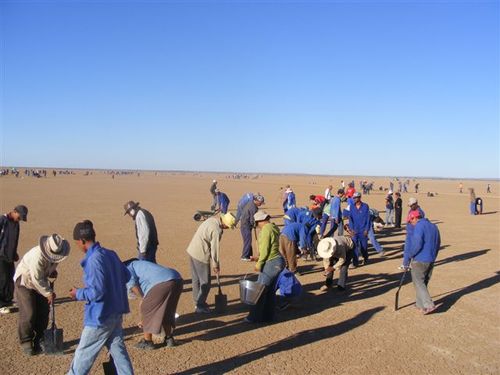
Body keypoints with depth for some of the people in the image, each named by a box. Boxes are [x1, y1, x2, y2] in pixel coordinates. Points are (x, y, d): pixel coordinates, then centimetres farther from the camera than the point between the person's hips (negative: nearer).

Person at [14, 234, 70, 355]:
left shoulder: (55, 251, -16)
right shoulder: (37, 256, -38)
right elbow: (37, 279, -31)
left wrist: (52, 271, -11)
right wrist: (49, 293, -25)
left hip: (40, 281, 7)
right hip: (25, 282, -6)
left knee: (43, 312, 4)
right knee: (28, 314, -9)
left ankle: (40, 340, 18)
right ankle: (26, 342, 8)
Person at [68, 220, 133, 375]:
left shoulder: (93, 260, -22)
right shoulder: (111, 254, 3)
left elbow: (97, 292, -24)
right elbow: (126, 276, 13)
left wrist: (78, 294, -8)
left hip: (100, 317, -8)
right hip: (116, 313, 8)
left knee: (83, 353, 11)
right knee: (118, 349, 15)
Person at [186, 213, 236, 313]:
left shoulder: (213, 219, 3)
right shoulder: (217, 230, -23)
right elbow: (215, 248, -16)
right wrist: (215, 264, -3)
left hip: (192, 250, 9)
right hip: (201, 255, -9)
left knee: (196, 279, 20)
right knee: (205, 282, 4)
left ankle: (198, 301, 34)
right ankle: (200, 306, 13)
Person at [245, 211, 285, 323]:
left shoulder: (266, 229, -17)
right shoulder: (274, 227, 10)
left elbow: (265, 249, -18)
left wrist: (259, 263, -9)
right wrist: (259, 259, 17)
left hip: (271, 263, -9)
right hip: (277, 261, 9)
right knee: (270, 291, 16)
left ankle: (255, 317, 9)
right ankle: (269, 315, 25)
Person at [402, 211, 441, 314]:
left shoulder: (419, 226, -14)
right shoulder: (434, 226, 13)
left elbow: (416, 245, -23)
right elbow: (438, 244, 19)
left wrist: (407, 257, -14)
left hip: (419, 260, -8)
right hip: (431, 261, 8)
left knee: (419, 283, 0)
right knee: (423, 282, 18)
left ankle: (429, 305, -7)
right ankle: (420, 304, 25)